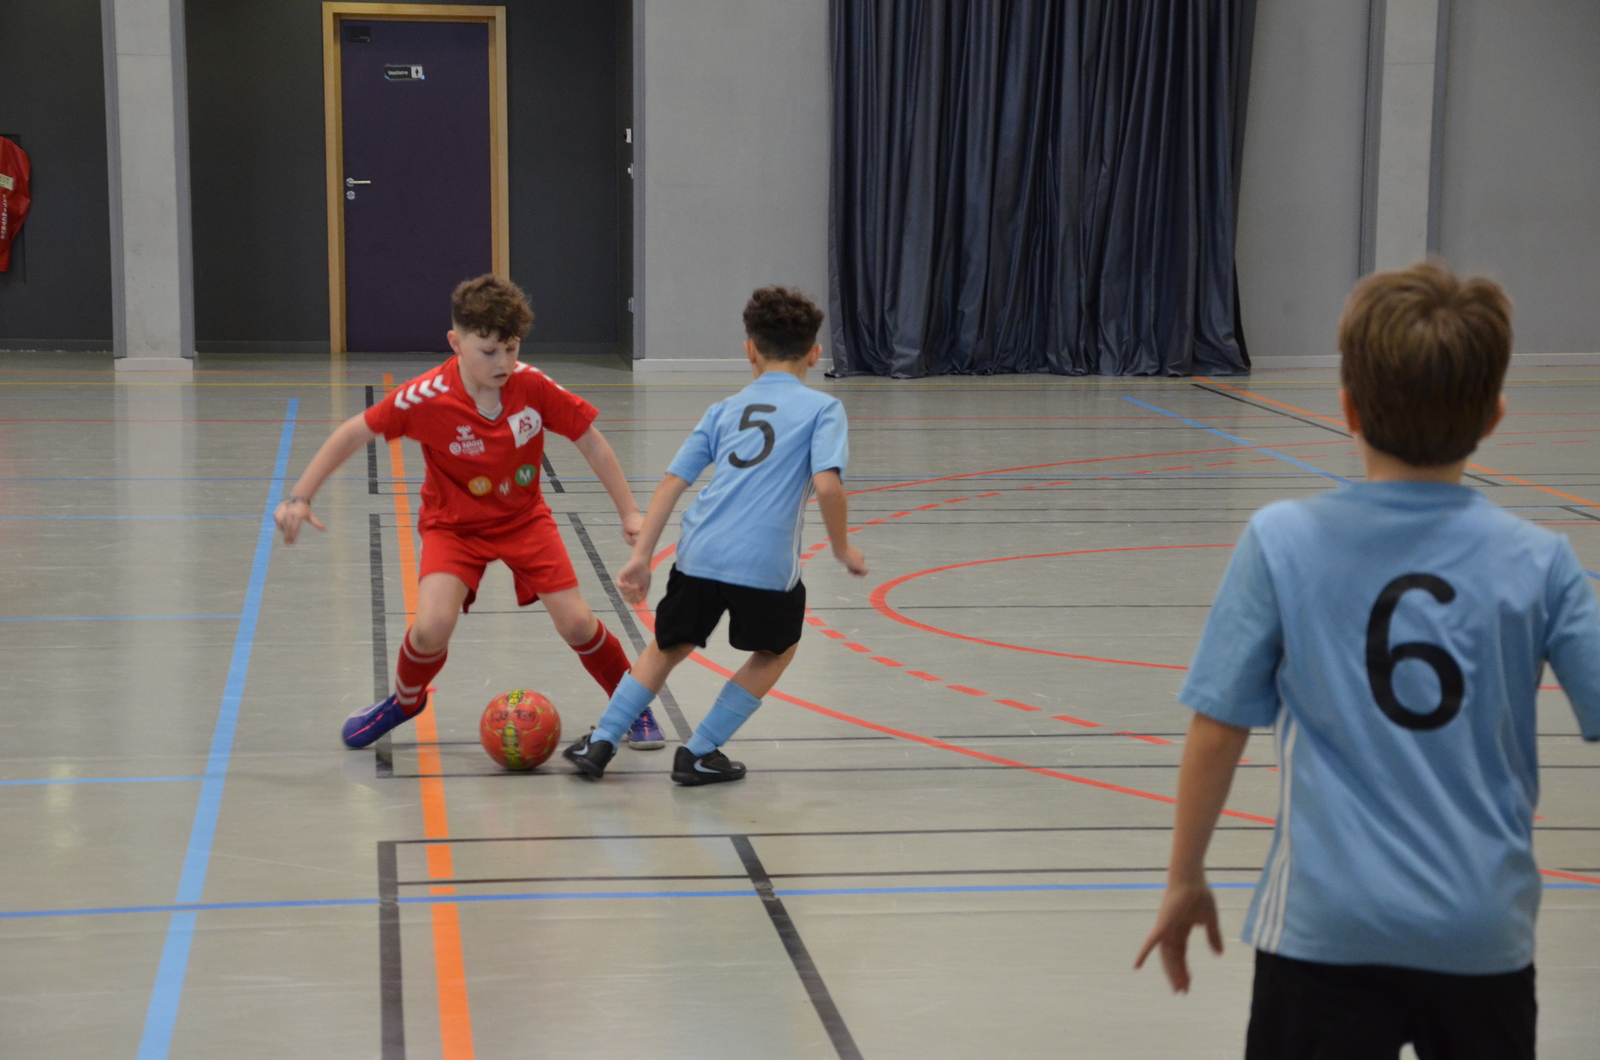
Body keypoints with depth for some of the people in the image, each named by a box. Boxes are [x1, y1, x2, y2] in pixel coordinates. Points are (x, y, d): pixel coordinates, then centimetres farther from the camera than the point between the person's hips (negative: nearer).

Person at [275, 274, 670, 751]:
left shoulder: (534, 386, -20)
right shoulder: (428, 397, -25)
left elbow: (590, 441, -8)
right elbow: (354, 433, -16)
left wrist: (629, 513, -6)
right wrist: (300, 497, -17)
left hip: (524, 519, 2)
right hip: (454, 524, -2)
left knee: (577, 623, -7)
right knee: (433, 626, -23)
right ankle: (405, 701, 12)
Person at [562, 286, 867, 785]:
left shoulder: (725, 409, 19)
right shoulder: (823, 409, 7)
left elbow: (673, 481, 12)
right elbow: (827, 484, -9)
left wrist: (641, 556, 13)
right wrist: (842, 549, 6)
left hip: (699, 554, 4)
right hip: (767, 564, -4)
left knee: (669, 647, 27)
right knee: (776, 650, 25)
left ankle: (600, 741, 21)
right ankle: (699, 754, 20)